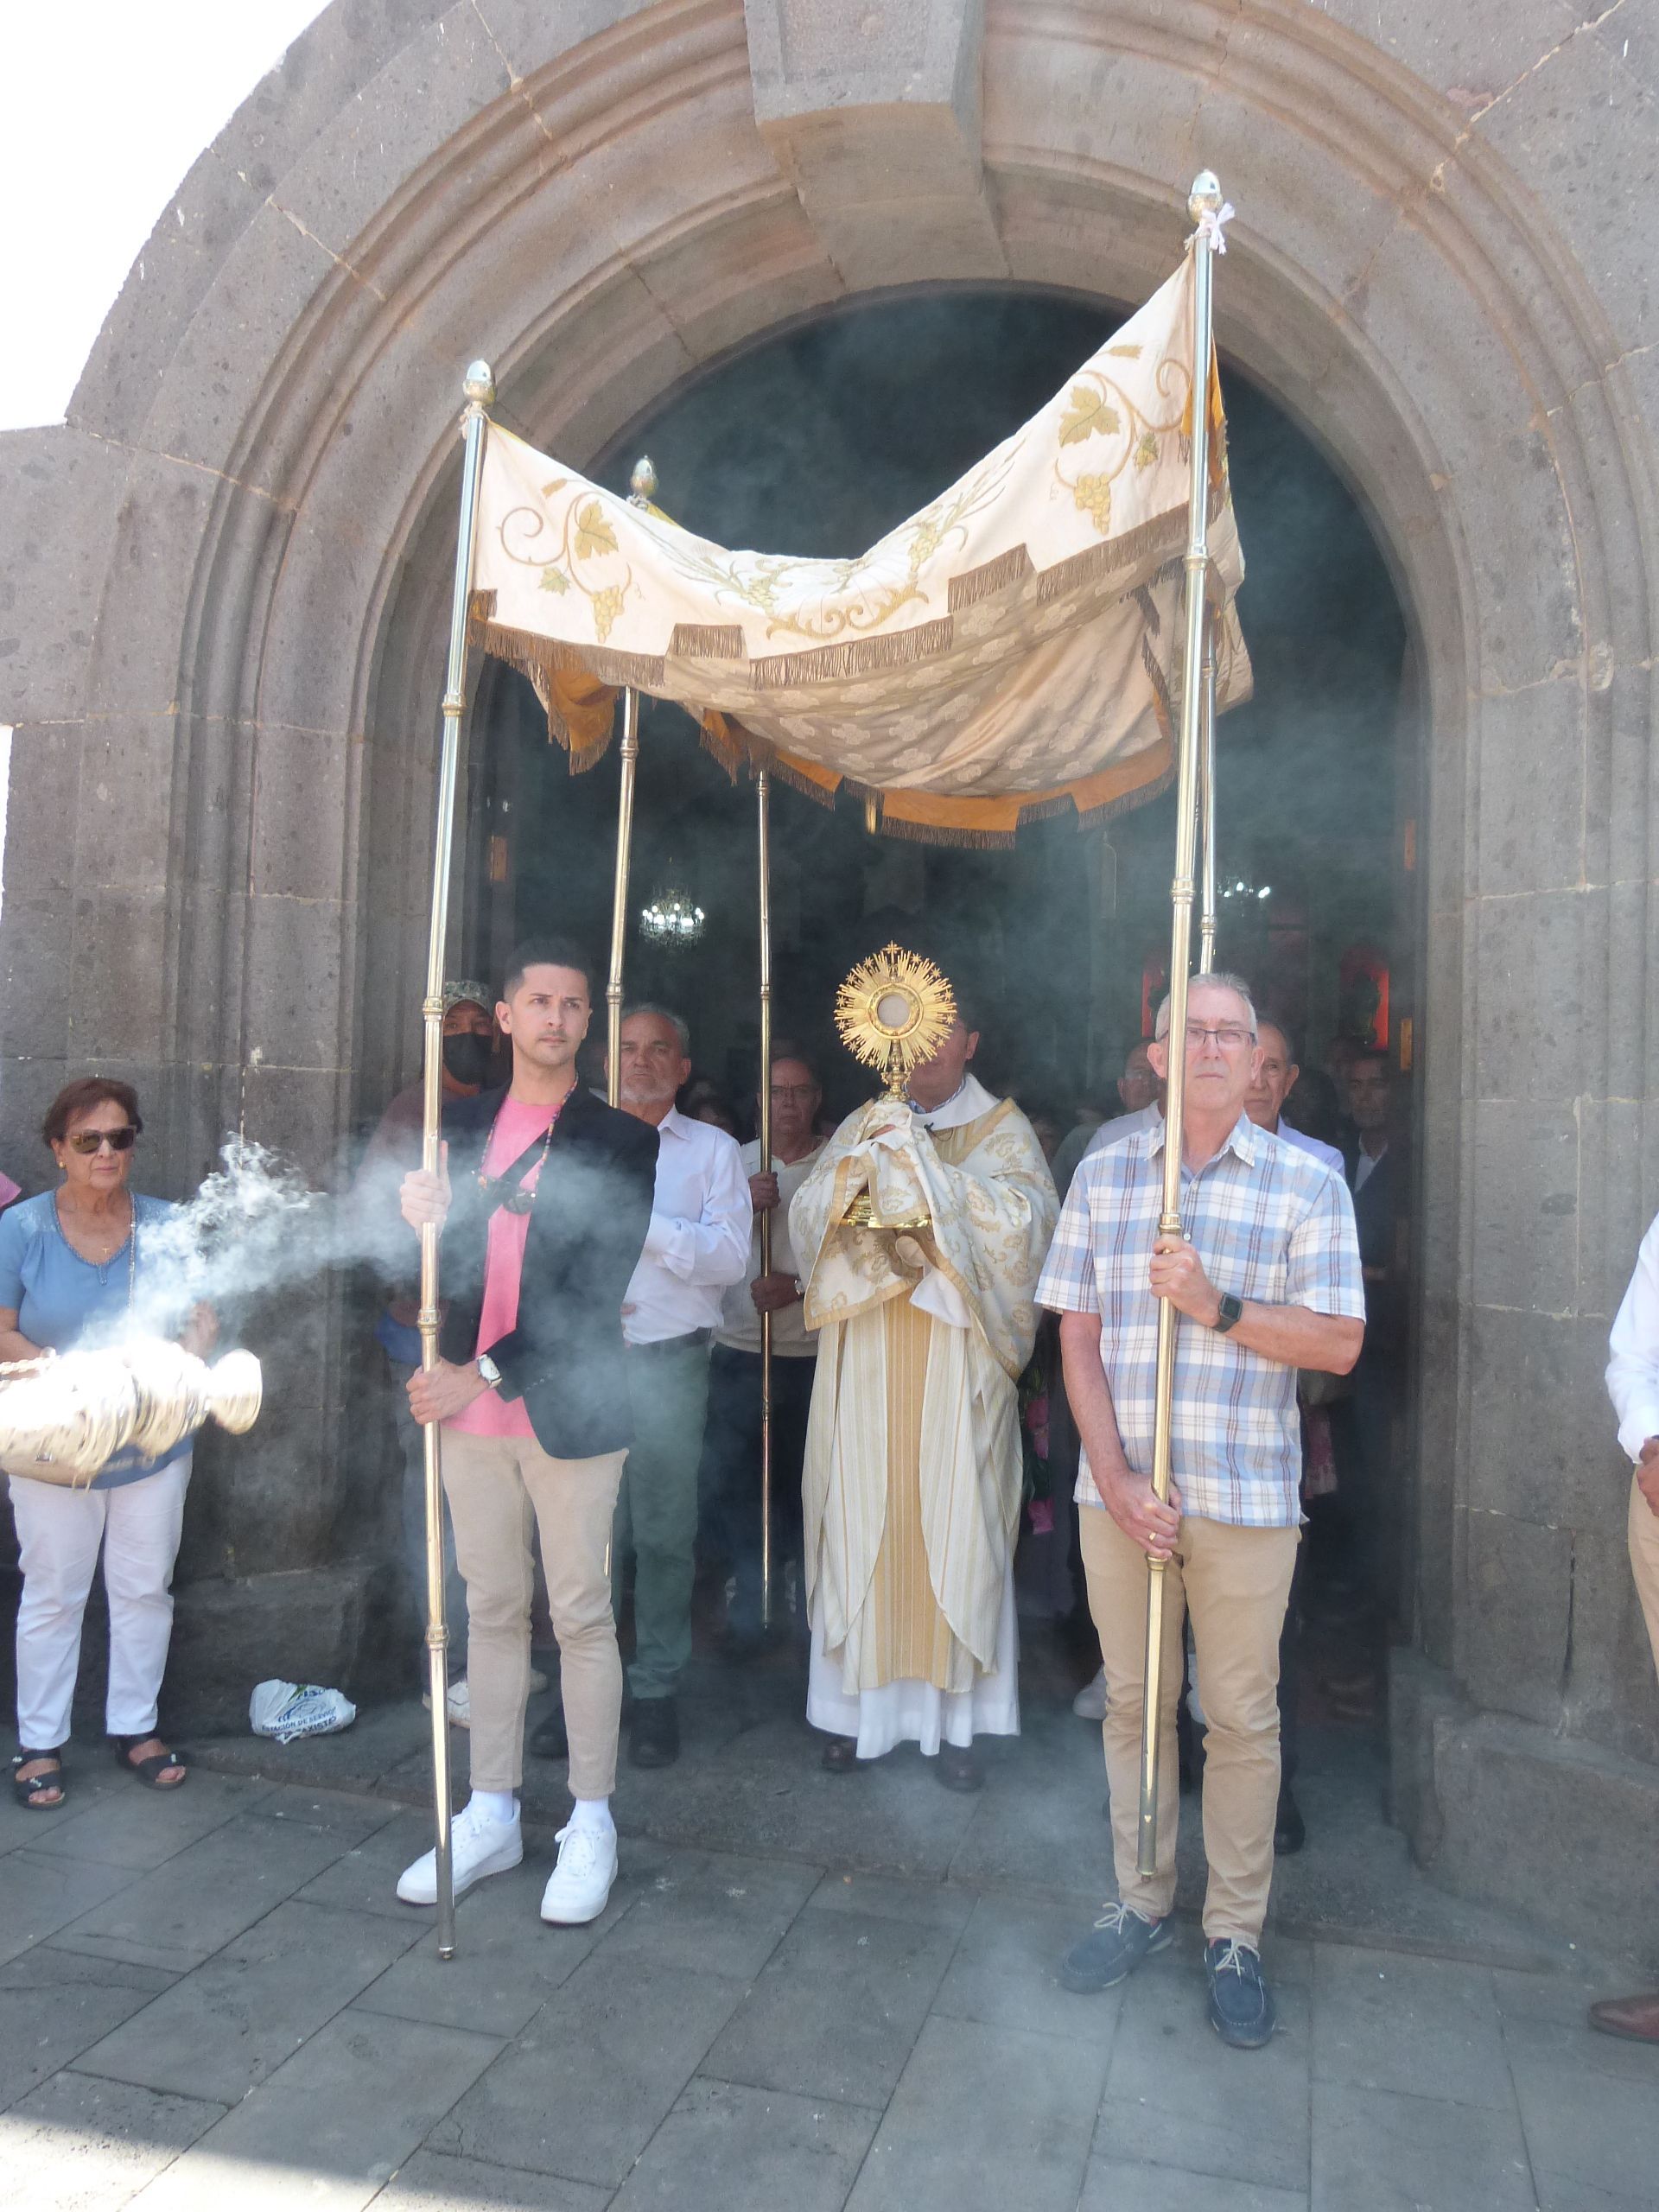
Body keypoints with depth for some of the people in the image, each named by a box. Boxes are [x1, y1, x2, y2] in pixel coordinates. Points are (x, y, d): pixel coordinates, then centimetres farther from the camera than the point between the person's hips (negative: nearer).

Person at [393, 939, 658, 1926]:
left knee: (583, 1619, 4)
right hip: (468, 1410, 4)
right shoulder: (464, 1124, 8)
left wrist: (483, 1373, -18)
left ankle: (592, 1824, 20)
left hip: (567, 1412, -4)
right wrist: (422, 1215, -14)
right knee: (492, 1612, 15)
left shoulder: (620, 1141, -6)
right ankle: (492, 1815, 28)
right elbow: (446, 1261, 9)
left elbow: (595, 1291, -13)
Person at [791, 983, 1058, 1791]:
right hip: (865, 1364, 2)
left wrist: (922, 1159, -18)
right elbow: (807, 1223, 2)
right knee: (861, 1523, 4)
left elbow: (1020, 1223, -12)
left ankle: (957, 1719, 12)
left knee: (955, 1528, 0)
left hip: (957, 1365, -2)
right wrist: (859, 1159, -15)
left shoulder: (1002, 1129, 4)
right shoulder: (862, 1125, 12)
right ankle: (859, 1703, 18)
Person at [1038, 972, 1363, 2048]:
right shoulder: (1104, 1174, 4)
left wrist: (1216, 1306, -19)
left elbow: (1340, 1344, -5)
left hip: (1247, 1496, -2)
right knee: (1133, 1705, 14)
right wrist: (1116, 1477, -8)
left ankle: (1237, 1935, 26)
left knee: (1242, 1717, 8)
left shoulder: (1307, 1181, -2)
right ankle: (1143, 1901, 33)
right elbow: (1079, 1337, 2)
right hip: (1118, 1488, 2)